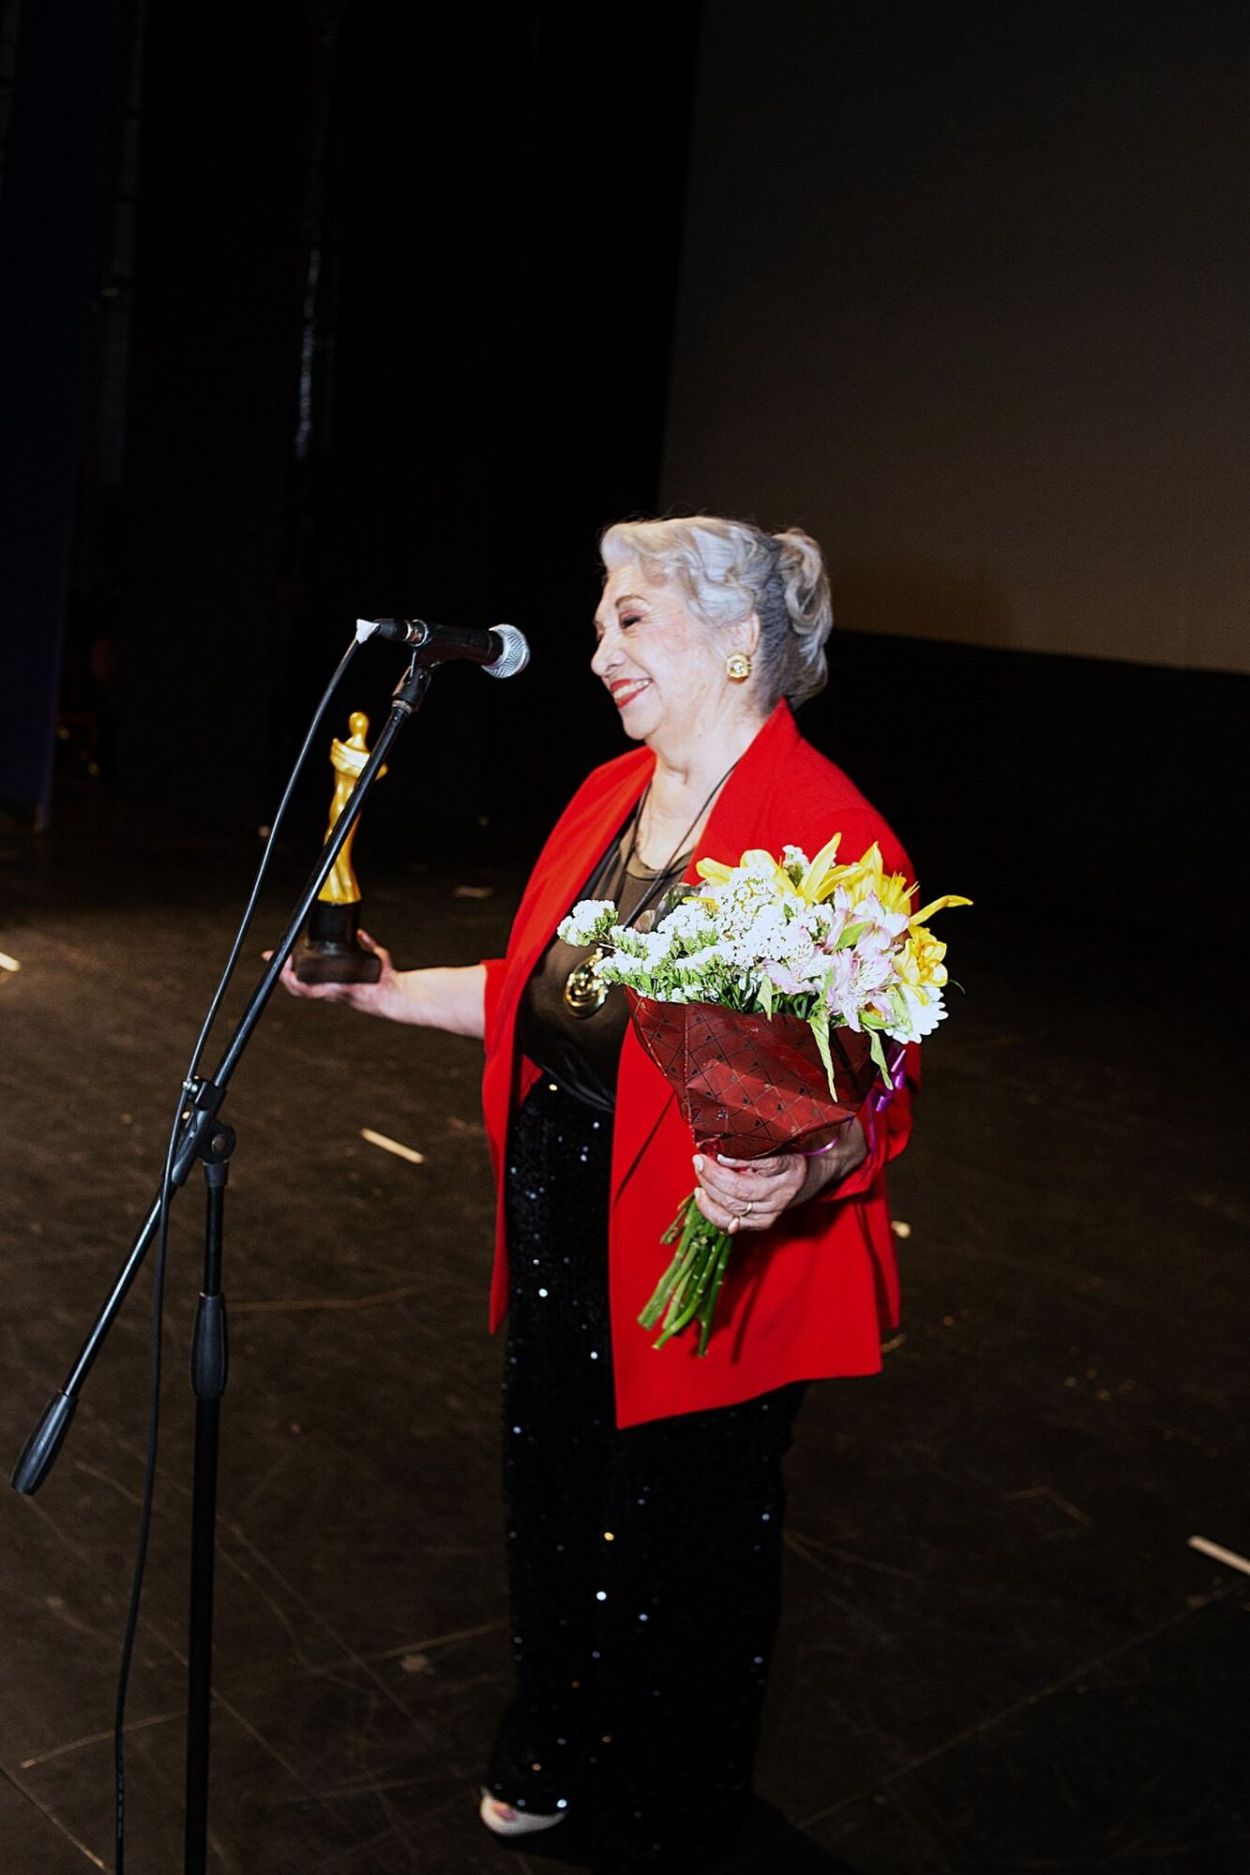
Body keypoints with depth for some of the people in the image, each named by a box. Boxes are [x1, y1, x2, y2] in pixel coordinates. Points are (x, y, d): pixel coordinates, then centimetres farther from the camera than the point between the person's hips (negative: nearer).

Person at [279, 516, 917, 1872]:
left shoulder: (829, 833, -21)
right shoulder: (612, 794, 5)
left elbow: (874, 1093, -21)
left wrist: (801, 1173, -39)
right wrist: (385, 991, 13)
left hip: (707, 1268, -7)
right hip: (557, 1235, 7)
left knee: (679, 1553, 14)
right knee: (553, 1506, 24)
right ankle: (555, 1758, 52)